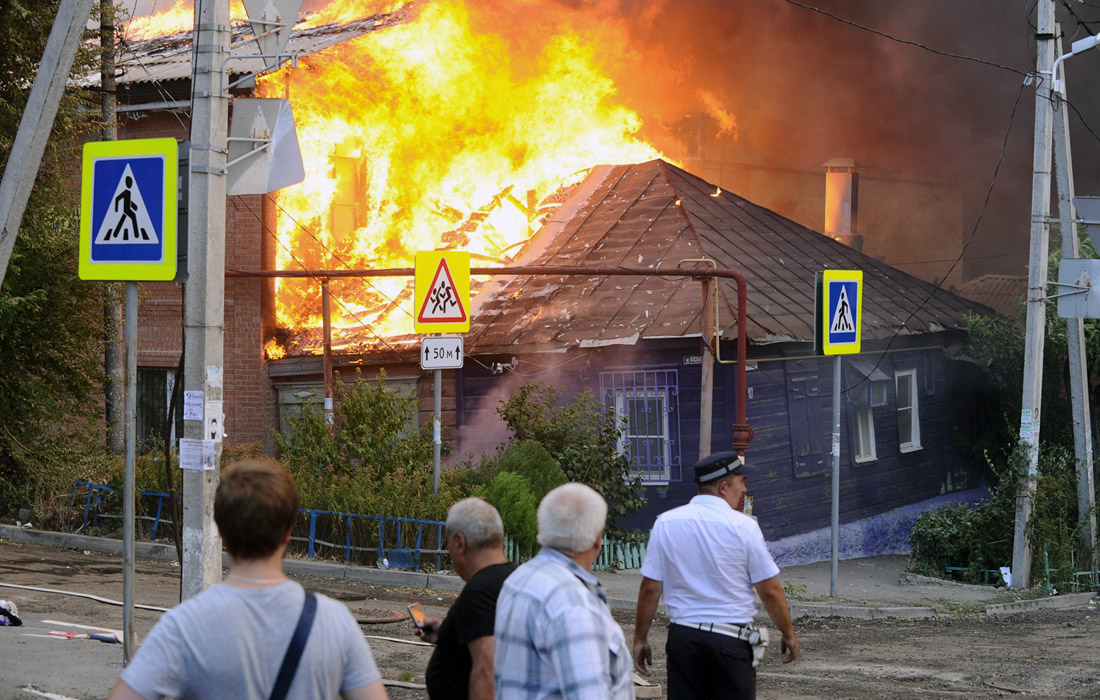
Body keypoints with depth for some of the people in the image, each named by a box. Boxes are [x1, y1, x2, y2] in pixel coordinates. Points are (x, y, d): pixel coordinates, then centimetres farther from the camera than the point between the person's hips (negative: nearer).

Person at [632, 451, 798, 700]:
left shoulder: (665, 523, 2)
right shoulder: (743, 526, -7)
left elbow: (650, 588, 3)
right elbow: (770, 591, -3)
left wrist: (640, 639, 13)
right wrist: (789, 634, 12)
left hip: (682, 639, 3)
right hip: (731, 641, -3)